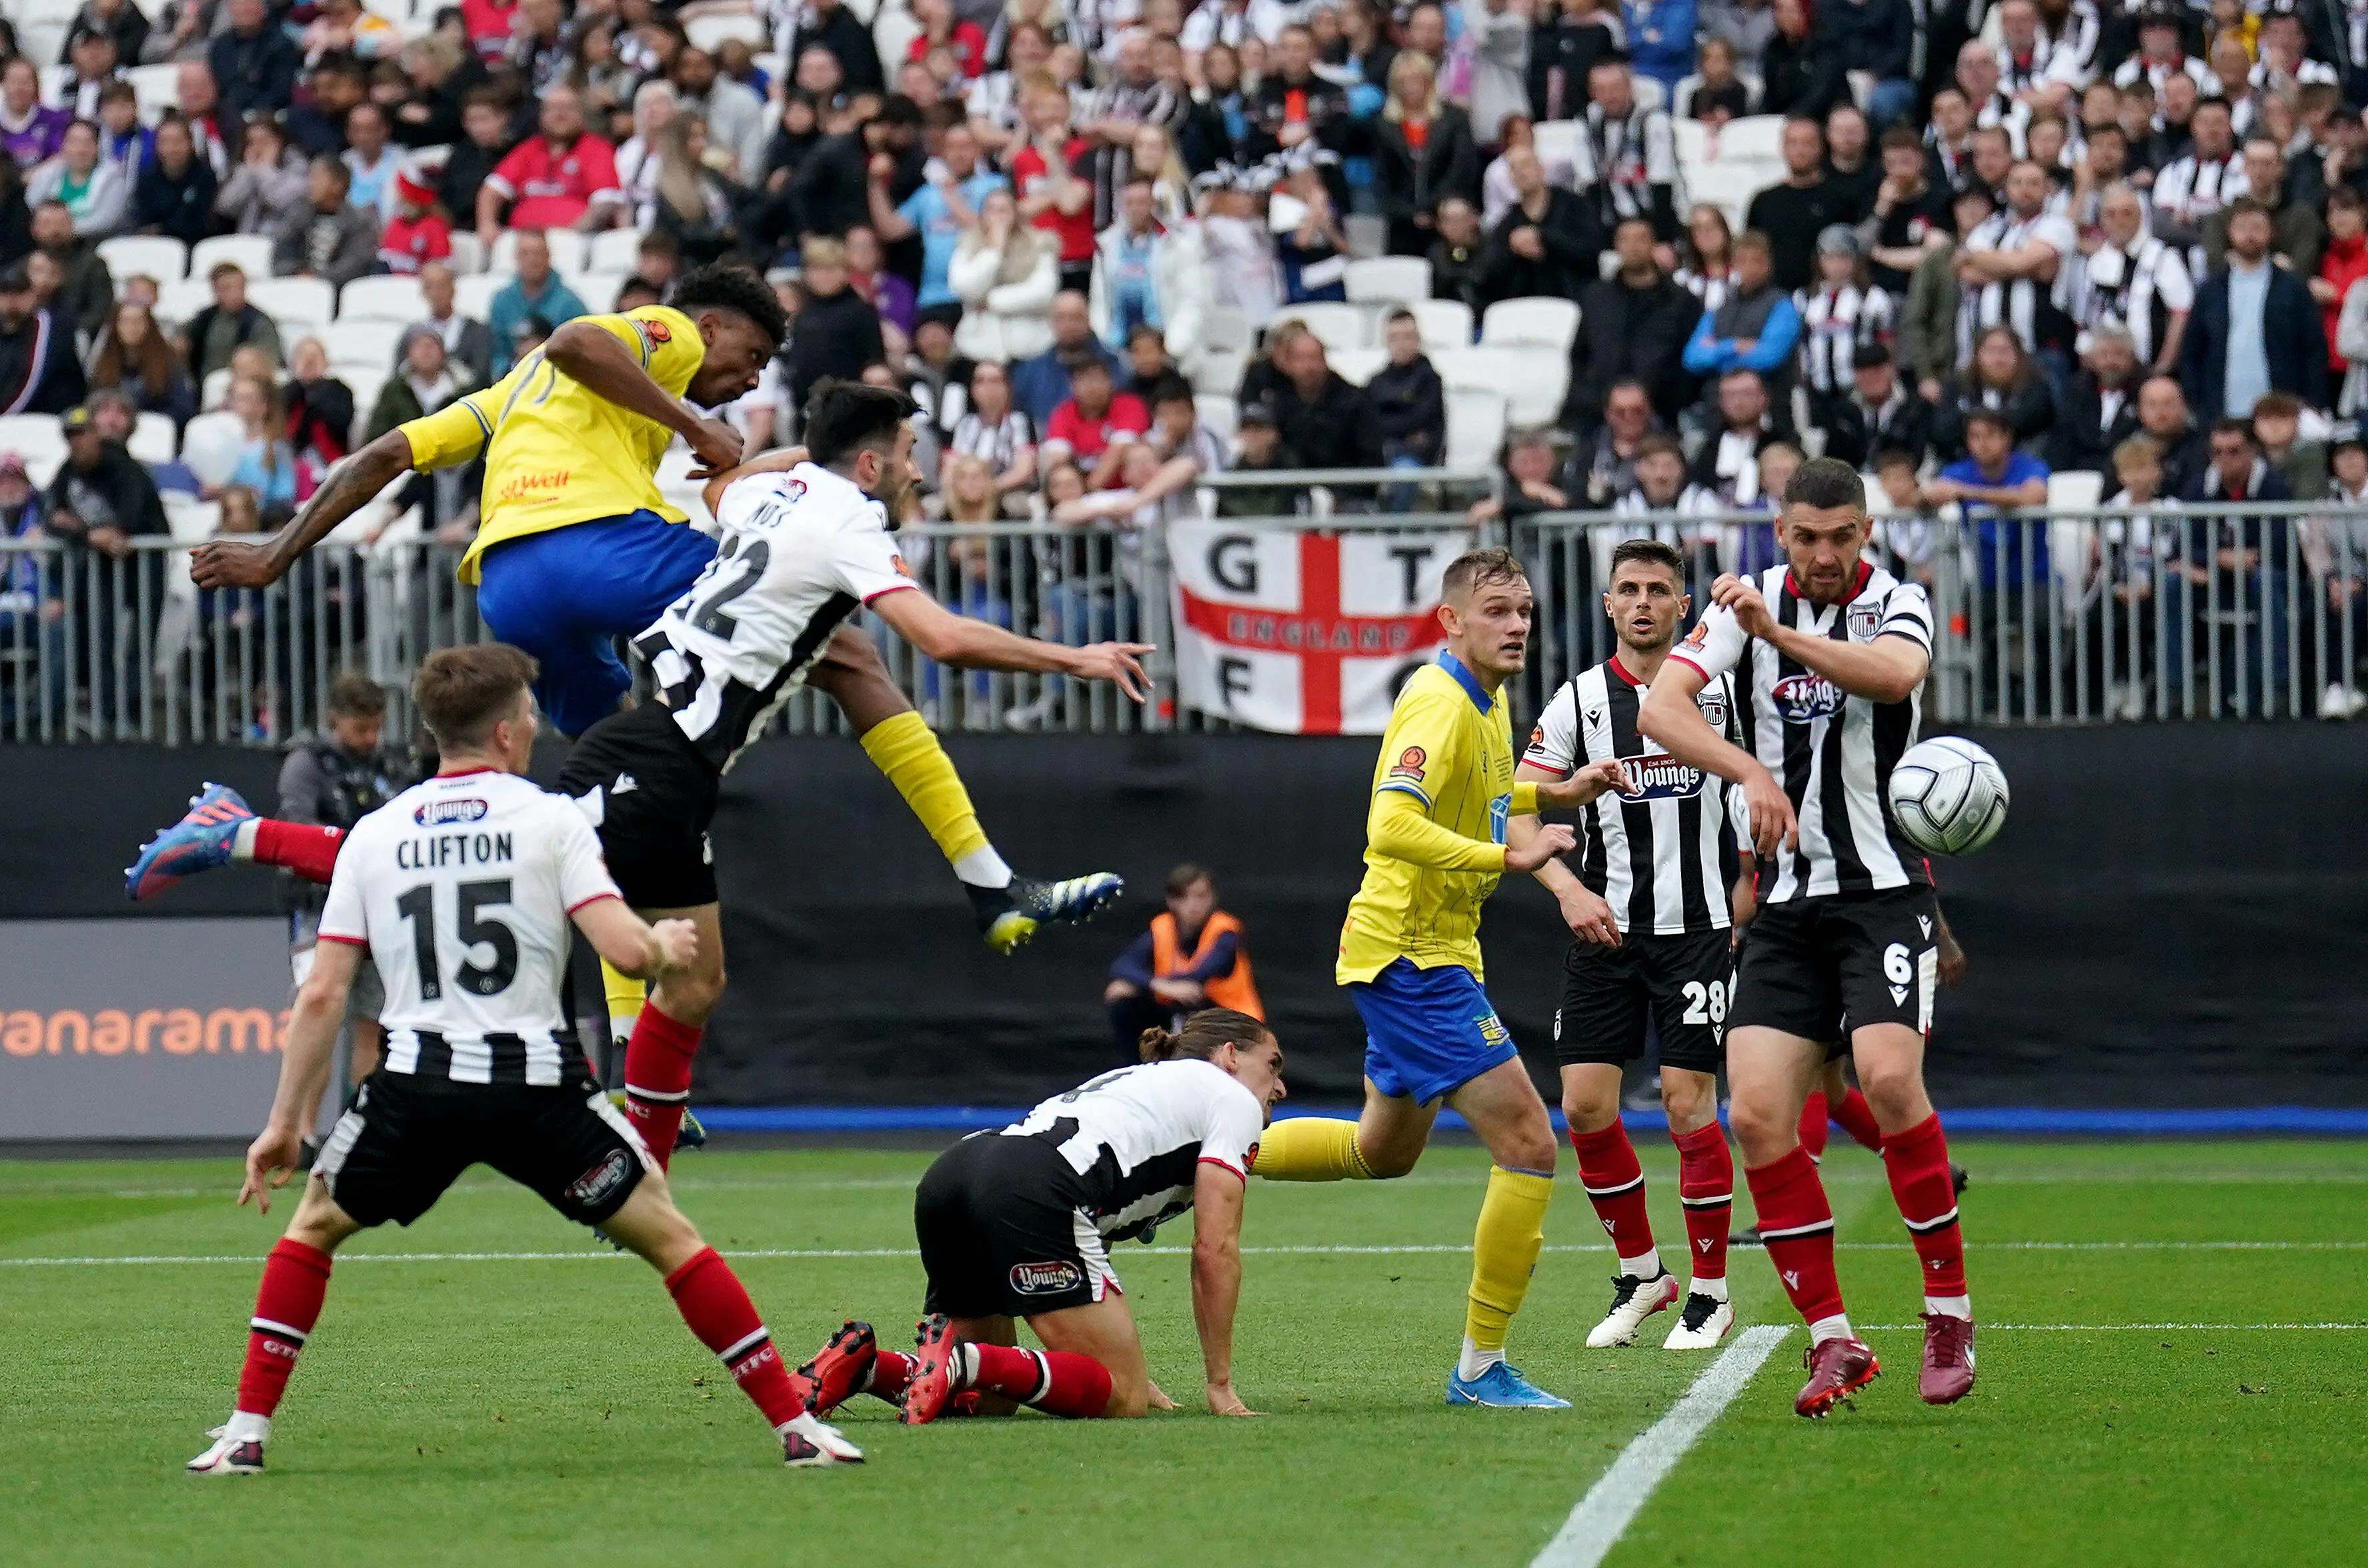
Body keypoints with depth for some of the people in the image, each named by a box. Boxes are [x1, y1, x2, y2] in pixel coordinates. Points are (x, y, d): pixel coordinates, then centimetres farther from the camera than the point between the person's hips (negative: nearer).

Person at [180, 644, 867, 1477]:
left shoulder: (375, 834, 10)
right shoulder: (550, 820, 2)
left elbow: (322, 994, 7)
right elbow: (626, 949, -9)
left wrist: (285, 1123, 13)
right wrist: (666, 946, 15)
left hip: (417, 1085, 2)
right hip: (537, 1086, -2)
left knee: (311, 1228, 23)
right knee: (668, 1236, 9)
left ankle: (246, 1432, 13)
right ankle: (796, 1424, 6)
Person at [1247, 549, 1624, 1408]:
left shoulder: (1487, 701, 11)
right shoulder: (1439, 704, -19)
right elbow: (1393, 828, -32)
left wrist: (1558, 792, 15)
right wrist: (1509, 857, -33)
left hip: (1429, 954, 11)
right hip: (1413, 953, -11)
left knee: (1383, 1151, 27)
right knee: (1529, 1145, -13)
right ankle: (1481, 1369, -8)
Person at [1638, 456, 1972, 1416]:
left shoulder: (1897, 604, -3)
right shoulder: (1748, 603, 3)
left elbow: (1896, 675, -27)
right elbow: (1660, 707, -10)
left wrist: (1777, 631, -33)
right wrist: (1751, 772, -24)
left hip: (1885, 888, -3)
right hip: (1787, 902, 3)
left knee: (1888, 1077, -23)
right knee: (1757, 1113, -9)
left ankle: (1950, 1308, -9)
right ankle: (1833, 1341, -1)